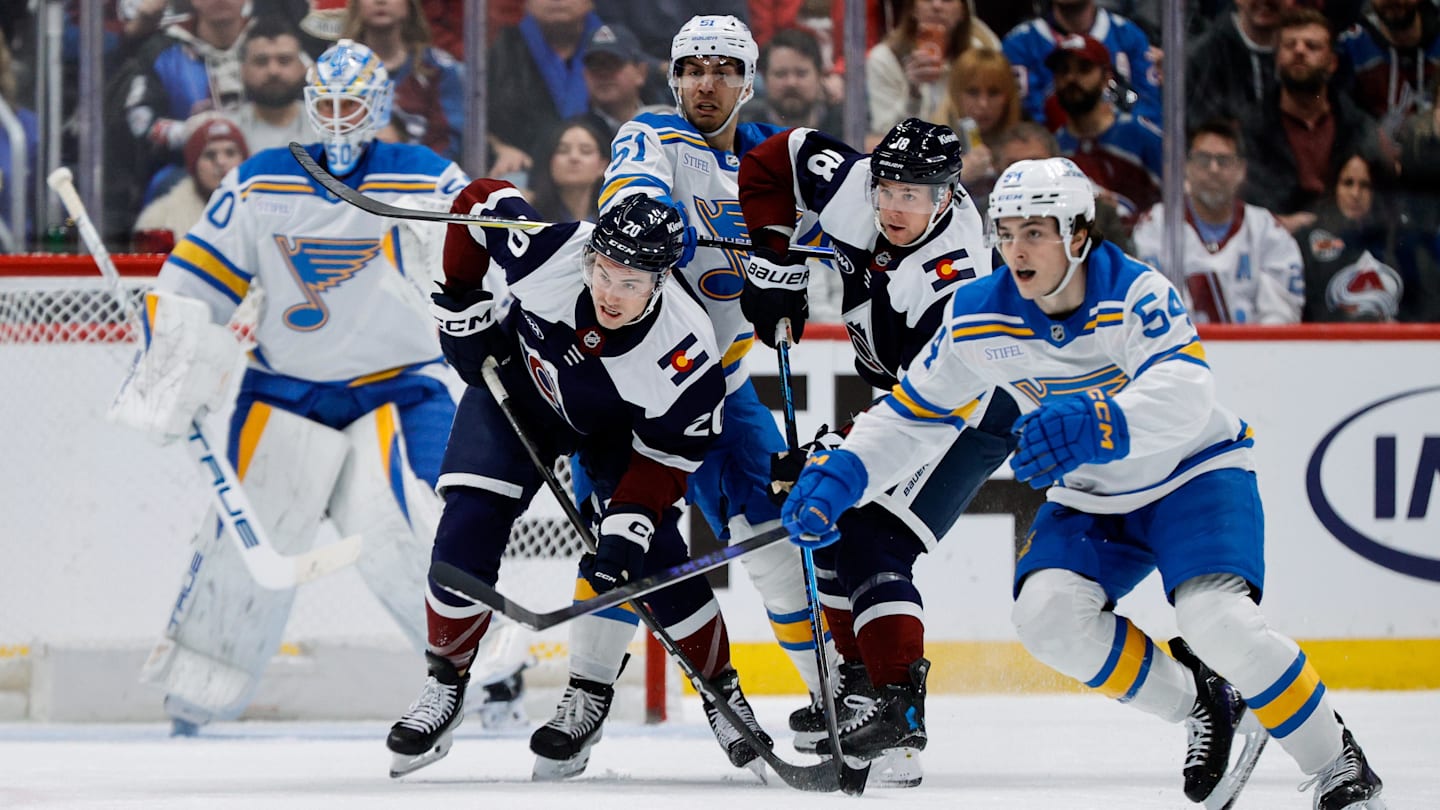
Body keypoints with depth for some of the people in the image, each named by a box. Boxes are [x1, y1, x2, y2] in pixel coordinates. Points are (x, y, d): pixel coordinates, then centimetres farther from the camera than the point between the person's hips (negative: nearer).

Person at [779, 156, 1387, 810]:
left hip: (1196, 470, -5)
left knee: (1216, 618, -28)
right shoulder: (979, 318, -11)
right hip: (1090, 500, 5)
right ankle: (1204, 708, 1)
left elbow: (1185, 395, -43)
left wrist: (1095, 424, -62)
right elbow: (914, 413, 0)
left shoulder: (1136, 293, -27)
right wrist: (840, 475, -16)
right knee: (1046, 615, -20)